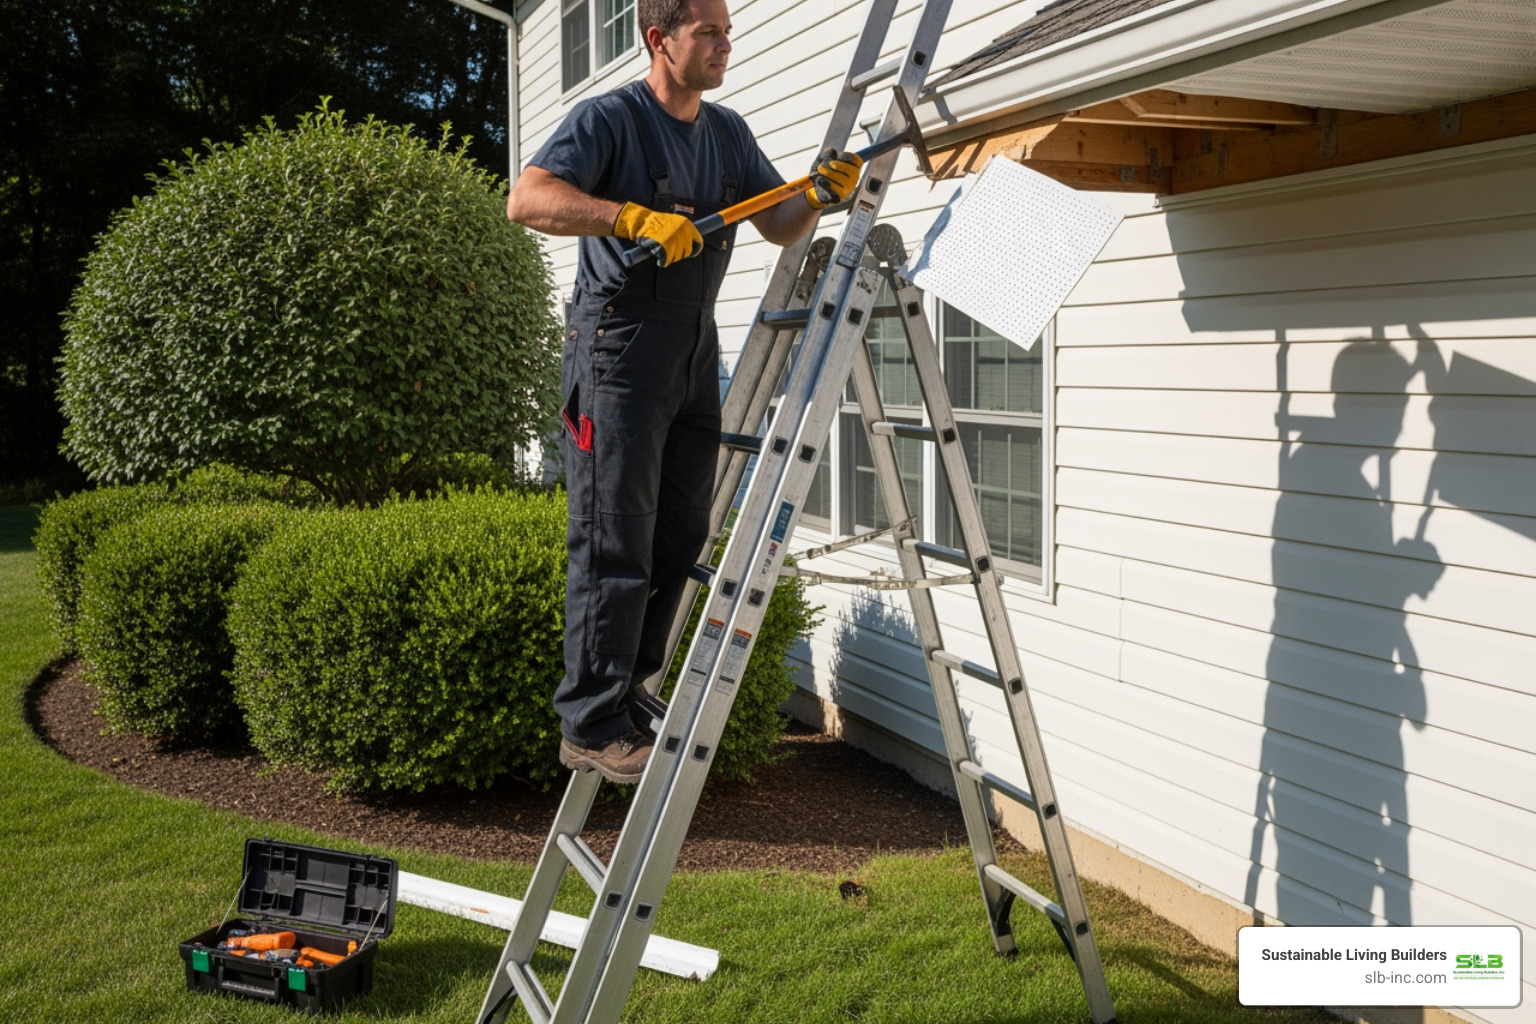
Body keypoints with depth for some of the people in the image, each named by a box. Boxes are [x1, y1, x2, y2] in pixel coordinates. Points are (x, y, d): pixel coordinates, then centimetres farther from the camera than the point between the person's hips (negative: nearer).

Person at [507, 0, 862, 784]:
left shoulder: (727, 133, 15)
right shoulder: (610, 119, -8)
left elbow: (777, 227, 18)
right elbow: (527, 199, -21)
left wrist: (819, 196, -3)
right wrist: (635, 216, -31)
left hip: (694, 355, 8)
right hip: (618, 353, -7)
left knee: (680, 538, 10)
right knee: (614, 544, -8)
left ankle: (634, 693, 24)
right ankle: (590, 726, -1)